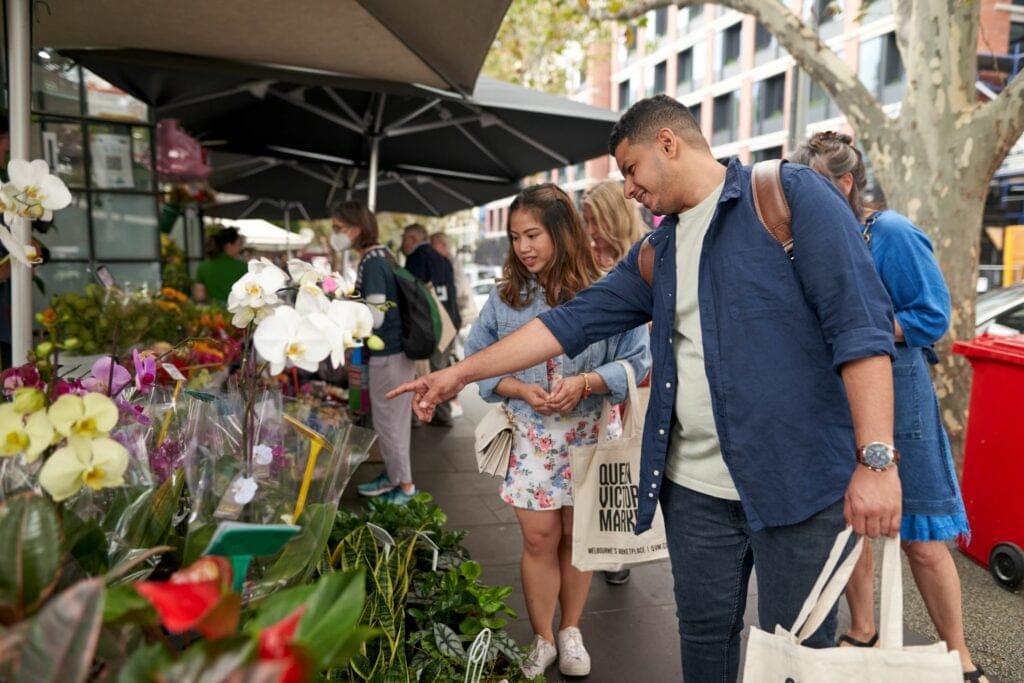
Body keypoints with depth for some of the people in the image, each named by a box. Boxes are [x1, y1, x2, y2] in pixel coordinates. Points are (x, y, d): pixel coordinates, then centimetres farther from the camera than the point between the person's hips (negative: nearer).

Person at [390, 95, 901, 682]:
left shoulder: (791, 194, -5)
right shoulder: (657, 252, 14)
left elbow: (860, 321, -12)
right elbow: (575, 320, 11)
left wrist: (876, 459, -18)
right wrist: (462, 372, 8)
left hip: (798, 480, -5)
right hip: (694, 487, 6)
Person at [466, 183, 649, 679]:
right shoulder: (504, 298, -2)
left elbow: (637, 360, -7)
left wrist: (586, 383, -22)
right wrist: (521, 390, -15)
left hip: (588, 436, -1)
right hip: (530, 437, 1)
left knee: (578, 537, 14)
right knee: (539, 539, 7)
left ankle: (571, 632, 35)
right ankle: (542, 640, 27)